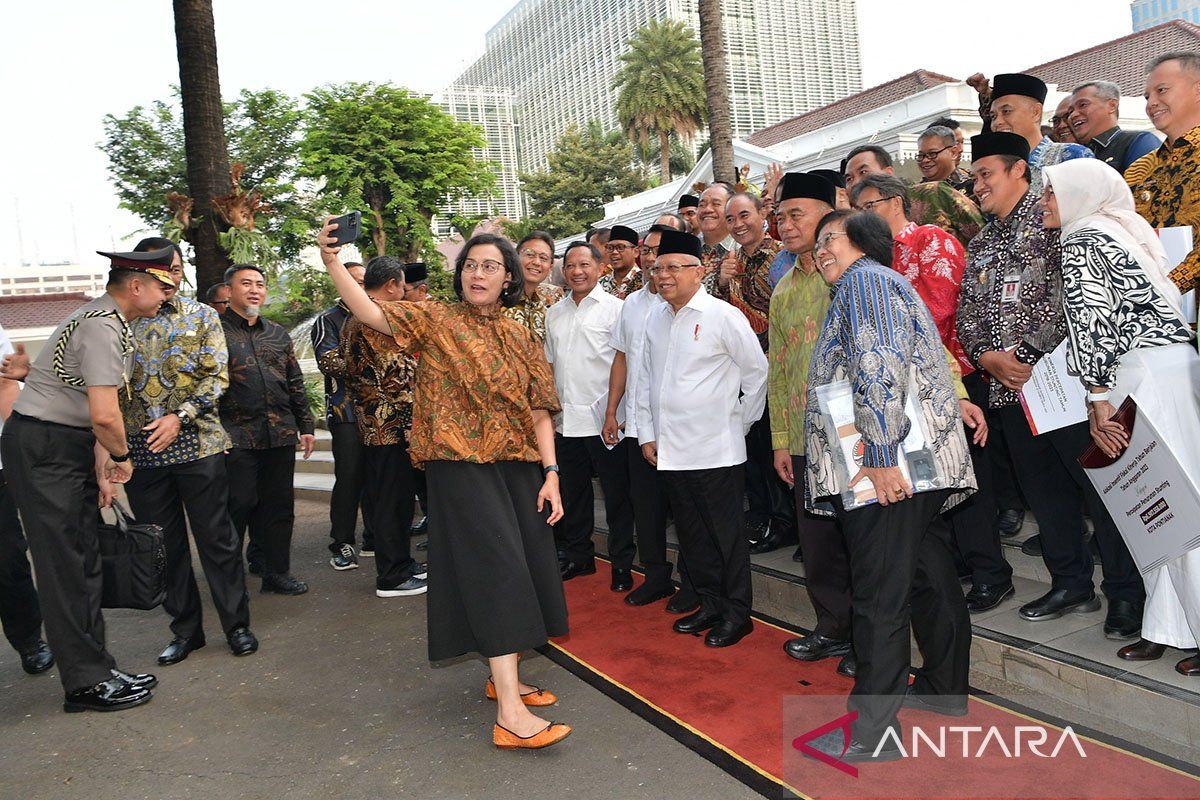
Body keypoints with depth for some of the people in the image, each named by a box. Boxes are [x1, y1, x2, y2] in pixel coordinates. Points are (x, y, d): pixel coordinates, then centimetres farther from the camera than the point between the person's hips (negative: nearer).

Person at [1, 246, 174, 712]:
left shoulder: (107, 319, 13)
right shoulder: (103, 328, -19)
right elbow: (105, 416, -27)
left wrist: (102, 458, 7)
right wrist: (121, 456, -10)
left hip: (69, 447, 10)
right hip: (44, 450, -10)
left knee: (84, 562, 12)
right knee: (66, 567, -3)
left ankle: (96, 669, 21)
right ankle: (86, 683, 6)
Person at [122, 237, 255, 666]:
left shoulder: (202, 316, 4)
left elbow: (217, 377, -2)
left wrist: (180, 416, -15)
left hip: (198, 444, -2)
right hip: (140, 450, 2)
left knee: (218, 538, 3)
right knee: (165, 546, 10)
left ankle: (237, 625, 15)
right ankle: (185, 629, 23)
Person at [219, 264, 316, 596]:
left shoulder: (278, 334, 17)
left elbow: (295, 383, 21)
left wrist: (305, 426, 16)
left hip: (280, 433, 5)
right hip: (236, 436, -5)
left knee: (279, 505, 8)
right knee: (237, 504, -2)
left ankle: (276, 570, 19)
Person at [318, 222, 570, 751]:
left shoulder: (520, 338, 11)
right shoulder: (436, 321, 1)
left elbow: (539, 411, 8)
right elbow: (371, 314, -13)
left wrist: (550, 474, 1)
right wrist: (331, 260, -24)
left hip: (518, 466, 6)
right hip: (461, 464, -5)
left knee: (524, 566, 8)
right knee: (497, 568, -12)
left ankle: (503, 674, 28)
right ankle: (510, 713, -11)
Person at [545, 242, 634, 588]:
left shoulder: (614, 308, -4)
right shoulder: (554, 313, 13)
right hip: (565, 419, 6)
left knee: (616, 494, 3)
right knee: (573, 491, 14)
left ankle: (622, 563, 15)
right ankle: (578, 556, 28)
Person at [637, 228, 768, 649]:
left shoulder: (723, 316, -8)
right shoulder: (656, 319, 10)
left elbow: (758, 373, -3)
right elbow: (646, 378, 16)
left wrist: (739, 425, 0)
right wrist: (646, 433, 12)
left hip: (715, 450, -6)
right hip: (670, 450, 6)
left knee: (726, 532, 3)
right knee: (691, 534, 14)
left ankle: (737, 613, 16)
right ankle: (710, 604, 28)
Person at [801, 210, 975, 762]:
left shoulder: (864, 281, -4)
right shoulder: (881, 284, 27)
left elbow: (880, 365, -19)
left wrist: (880, 457, -24)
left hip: (889, 469, -11)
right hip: (921, 465, 11)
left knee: (880, 596, -6)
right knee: (928, 577, 19)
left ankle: (873, 731, 0)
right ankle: (946, 690, 34)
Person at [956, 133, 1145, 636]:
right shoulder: (980, 245, 20)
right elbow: (966, 312, 17)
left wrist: (1032, 354, -16)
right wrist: (986, 356, -2)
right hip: (1010, 388, 7)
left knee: (1099, 485, -3)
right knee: (1044, 492, 12)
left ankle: (1126, 594, 8)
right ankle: (1072, 585, 25)